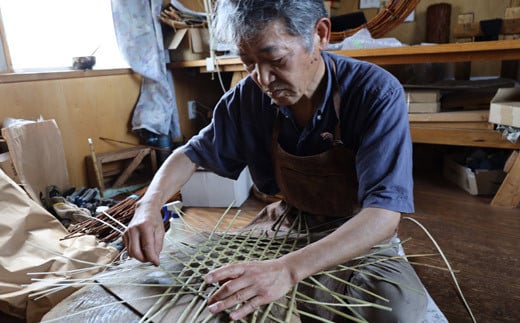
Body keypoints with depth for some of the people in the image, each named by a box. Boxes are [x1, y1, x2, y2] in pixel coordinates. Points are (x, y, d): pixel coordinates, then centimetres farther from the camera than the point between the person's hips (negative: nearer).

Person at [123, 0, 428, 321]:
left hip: (363, 235, -2)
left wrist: (288, 269, -48)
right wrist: (151, 205, -22)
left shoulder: (377, 94, -26)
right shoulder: (250, 96, -13)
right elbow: (194, 153, -2)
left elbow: (385, 213, -35)